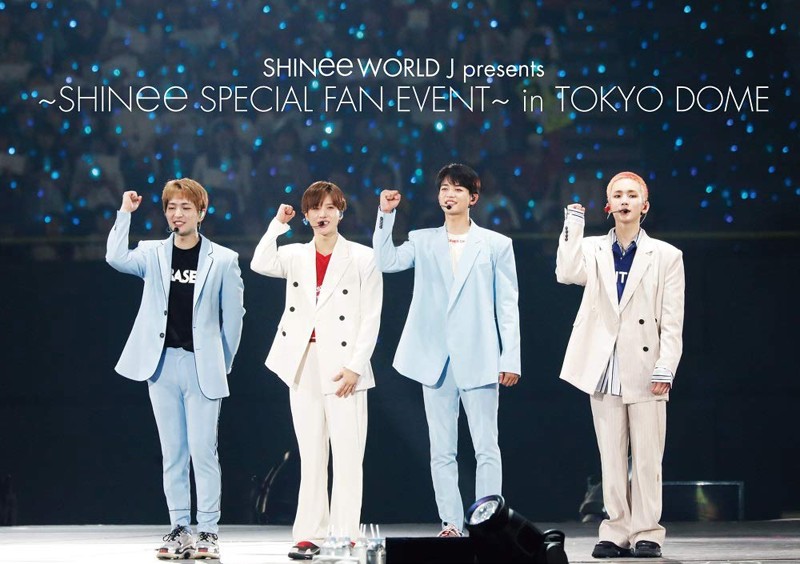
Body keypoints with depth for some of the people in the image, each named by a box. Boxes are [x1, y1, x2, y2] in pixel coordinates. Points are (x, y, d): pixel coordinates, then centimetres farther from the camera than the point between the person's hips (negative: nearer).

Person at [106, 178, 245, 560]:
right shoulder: (153, 254, 7)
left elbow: (233, 315, 5)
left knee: (203, 451, -5)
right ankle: (179, 530, 10)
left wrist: (223, 363, 4)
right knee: (173, 453, 6)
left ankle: (208, 532, 0)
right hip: (162, 365, 2)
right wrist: (124, 213, -11)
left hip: (202, 367, -2)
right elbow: (116, 258, -12)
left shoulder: (223, 259, 1)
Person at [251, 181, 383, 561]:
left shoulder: (362, 258, 1)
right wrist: (279, 224, -8)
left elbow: (371, 318, -3)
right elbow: (261, 265, -11)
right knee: (310, 456, 6)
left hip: (343, 366, -4)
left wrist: (355, 367, -11)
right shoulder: (295, 256, 10)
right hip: (303, 365, 4)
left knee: (347, 455, -6)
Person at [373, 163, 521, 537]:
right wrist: (386, 215, -10)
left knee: (486, 448, -4)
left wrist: (510, 359, -3)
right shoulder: (423, 241, 11)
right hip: (435, 360, 3)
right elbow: (386, 261, -5)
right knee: (441, 450, 5)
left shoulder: (496, 245, 5)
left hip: (479, 360, -3)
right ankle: (450, 525, 9)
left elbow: (508, 306, 3)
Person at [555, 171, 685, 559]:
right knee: (611, 457, 5)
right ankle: (616, 533, 9)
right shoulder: (592, 250, 10)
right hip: (604, 370, 2)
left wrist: (665, 369, -9)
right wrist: (574, 223, -6)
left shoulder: (666, 256, 4)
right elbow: (567, 274, -11)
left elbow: (672, 322, 0)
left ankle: (646, 533, 4)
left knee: (647, 458, -2)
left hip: (645, 372, -2)